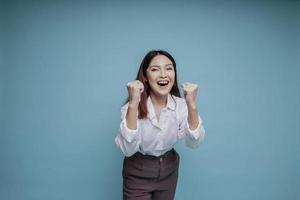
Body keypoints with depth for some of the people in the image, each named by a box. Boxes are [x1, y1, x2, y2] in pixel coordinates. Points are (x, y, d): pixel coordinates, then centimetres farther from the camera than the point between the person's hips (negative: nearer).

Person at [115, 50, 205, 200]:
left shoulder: (180, 104, -11)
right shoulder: (133, 106, -19)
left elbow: (193, 143, -20)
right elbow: (127, 149, -31)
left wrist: (191, 105, -33)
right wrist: (133, 104, -39)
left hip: (169, 171, 3)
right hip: (138, 174, -3)